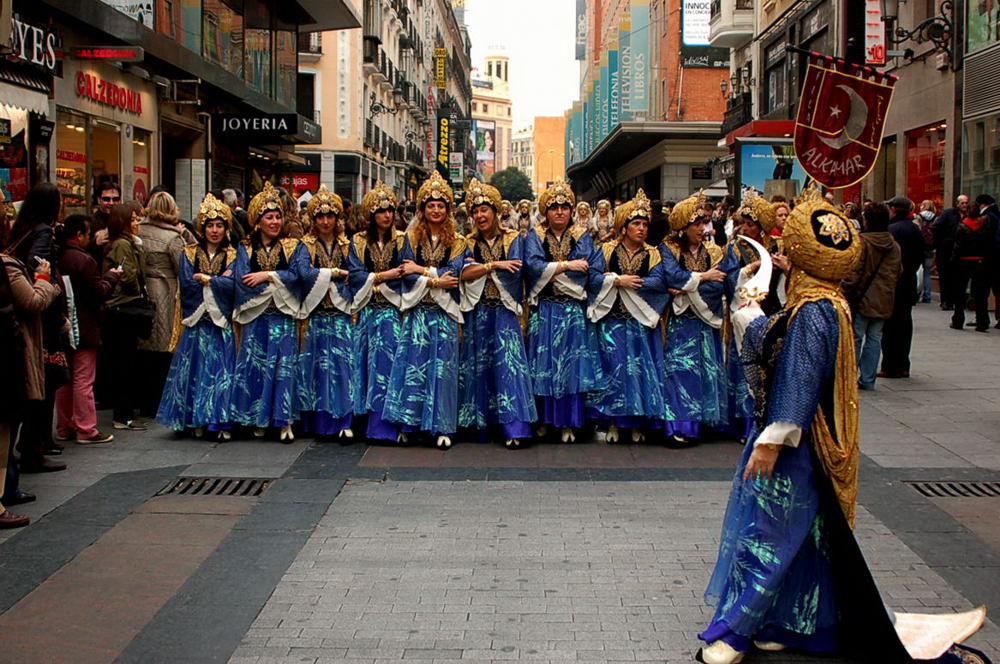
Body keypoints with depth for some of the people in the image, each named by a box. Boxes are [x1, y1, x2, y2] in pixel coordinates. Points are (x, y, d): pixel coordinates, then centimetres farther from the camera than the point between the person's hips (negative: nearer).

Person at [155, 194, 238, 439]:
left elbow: (232, 285, -9)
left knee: (223, 371, -4)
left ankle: (223, 422, -2)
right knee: (196, 370, 0)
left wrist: (205, 279, -10)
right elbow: (186, 285, -4)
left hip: (222, 323, -1)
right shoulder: (189, 254, 10)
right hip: (196, 322, 1)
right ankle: (198, 420, 6)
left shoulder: (232, 256, 8)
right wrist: (218, 281, -6)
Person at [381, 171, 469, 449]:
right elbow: (407, 274, -2)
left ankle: (441, 428, 3)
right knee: (412, 366, -2)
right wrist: (435, 281, -12)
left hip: (444, 314, 0)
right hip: (416, 311, 1)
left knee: (442, 368, -1)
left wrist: (422, 270, -9)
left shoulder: (457, 242, 8)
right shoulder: (412, 237, 9)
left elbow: (454, 273, -7)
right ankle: (408, 424, 4)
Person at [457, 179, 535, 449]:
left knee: (507, 364, -9)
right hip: (477, 313, 3)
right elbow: (463, 273, -7)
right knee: (478, 365, 4)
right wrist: (495, 265, -13)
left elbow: (513, 273, -10)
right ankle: (481, 423, 12)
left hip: (504, 312, -3)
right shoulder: (469, 242, 10)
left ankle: (513, 428, -11)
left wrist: (479, 269, -6)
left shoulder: (513, 239, 4)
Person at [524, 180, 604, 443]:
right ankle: (544, 419, 9)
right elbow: (533, 265, -10)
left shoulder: (582, 237, 8)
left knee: (572, 364, -1)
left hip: (574, 310, 0)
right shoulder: (535, 236, 7)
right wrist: (566, 266, -12)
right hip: (544, 310, 0)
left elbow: (584, 271, -7)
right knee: (544, 364, 1)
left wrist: (550, 271, -8)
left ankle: (568, 423, 4)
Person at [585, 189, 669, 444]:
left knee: (641, 368, 0)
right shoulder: (607, 250, 6)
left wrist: (620, 280, -12)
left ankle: (638, 424, 8)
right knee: (613, 367, -3)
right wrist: (619, 280, -15)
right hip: (611, 320, -1)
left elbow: (659, 282, -9)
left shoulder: (653, 254, 8)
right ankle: (613, 422, 5)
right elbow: (593, 276, -6)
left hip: (640, 321, 1)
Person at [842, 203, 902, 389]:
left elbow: (853, 273, -15)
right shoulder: (895, 246, 7)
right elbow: (897, 274, 14)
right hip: (883, 301, 5)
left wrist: (845, 294, -9)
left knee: (855, 338, 2)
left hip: (862, 299, -5)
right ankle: (868, 379, 11)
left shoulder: (862, 242, -13)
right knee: (875, 339, 9)